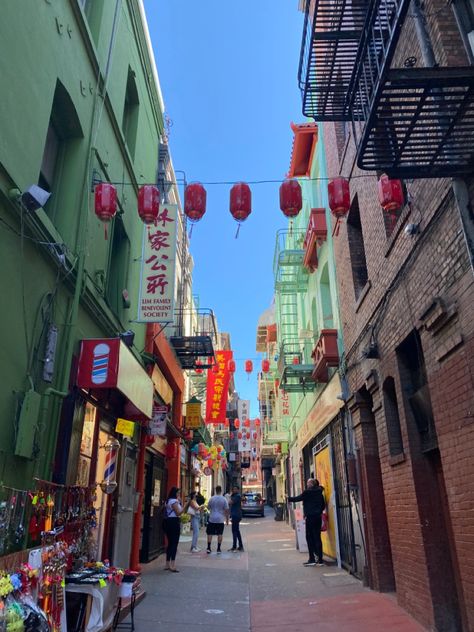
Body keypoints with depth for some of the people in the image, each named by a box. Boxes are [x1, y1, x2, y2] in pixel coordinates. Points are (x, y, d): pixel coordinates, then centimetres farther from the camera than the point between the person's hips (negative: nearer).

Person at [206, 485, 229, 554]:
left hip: (212, 519, 0)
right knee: (220, 534, 8)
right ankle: (218, 549, 9)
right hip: (220, 520, 0)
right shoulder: (224, 499, -6)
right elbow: (226, 510, -4)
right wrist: (227, 519, 5)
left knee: (210, 533, 8)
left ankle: (208, 548, 5)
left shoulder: (211, 498, -4)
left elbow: (208, 507, 9)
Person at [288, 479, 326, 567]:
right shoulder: (319, 492, 8)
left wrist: (288, 498, 9)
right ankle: (319, 559, 10)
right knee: (317, 537, 10)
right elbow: (323, 505, 13)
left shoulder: (307, 492, -11)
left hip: (310, 517, -6)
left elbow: (298, 498, -4)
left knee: (310, 537, 2)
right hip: (318, 517, 6)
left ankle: (312, 559, 3)